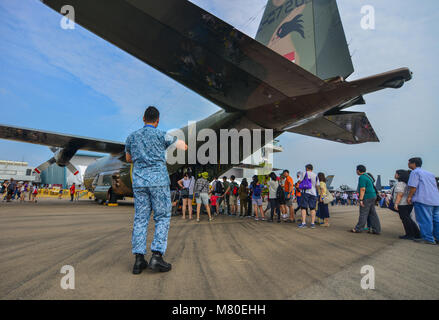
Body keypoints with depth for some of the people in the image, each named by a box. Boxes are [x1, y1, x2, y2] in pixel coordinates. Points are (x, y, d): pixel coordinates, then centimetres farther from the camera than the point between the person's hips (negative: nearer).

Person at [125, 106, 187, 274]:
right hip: (159, 180, -4)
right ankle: (157, 256, -6)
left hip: (139, 182, 4)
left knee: (140, 219, 6)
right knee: (162, 218, 2)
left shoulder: (131, 137, 11)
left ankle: (139, 260, 4)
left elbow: (128, 159, 27)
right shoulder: (162, 135, -1)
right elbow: (184, 146, 9)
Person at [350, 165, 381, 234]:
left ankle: (358, 229, 5)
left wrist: (361, 200, -20)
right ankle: (376, 230, 11)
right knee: (373, 214, 10)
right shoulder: (367, 176, 17)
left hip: (367, 198, -10)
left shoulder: (362, 177, -14)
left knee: (363, 214, -2)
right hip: (372, 197, 10)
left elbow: (362, 189, -20)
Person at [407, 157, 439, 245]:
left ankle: (428, 239, -1)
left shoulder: (415, 172, -4)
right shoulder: (429, 173, 23)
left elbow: (413, 187, -13)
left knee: (425, 220, -4)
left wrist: (409, 197, -4)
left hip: (423, 200, -9)